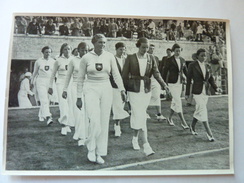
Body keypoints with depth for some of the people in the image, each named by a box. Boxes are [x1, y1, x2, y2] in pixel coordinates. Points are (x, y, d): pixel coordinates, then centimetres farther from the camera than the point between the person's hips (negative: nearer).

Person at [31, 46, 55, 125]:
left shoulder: (53, 61, 6)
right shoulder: (38, 61, 3)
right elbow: (35, 72, 12)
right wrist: (32, 81, 17)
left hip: (50, 82, 2)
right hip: (41, 81, -2)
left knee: (45, 100, 9)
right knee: (44, 100, -15)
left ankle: (41, 116, 27)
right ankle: (48, 117, -24)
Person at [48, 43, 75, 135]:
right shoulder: (58, 60, 2)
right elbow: (53, 74, 8)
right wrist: (50, 86, 7)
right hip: (61, 83, -2)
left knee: (70, 104, 2)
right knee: (63, 103, -11)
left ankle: (68, 124, 14)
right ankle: (64, 125, -10)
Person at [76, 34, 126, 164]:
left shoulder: (109, 56, 4)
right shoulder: (86, 58, 0)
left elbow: (116, 74, 6)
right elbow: (80, 78, 6)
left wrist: (122, 90, -7)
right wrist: (79, 97, 4)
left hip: (106, 90, 3)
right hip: (91, 90, -2)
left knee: (104, 122, 4)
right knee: (95, 120, -17)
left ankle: (99, 153, 16)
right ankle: (91, 149, 3)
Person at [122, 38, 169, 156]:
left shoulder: (151, 58, 6)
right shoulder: (130, 58, -3)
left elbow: (156, 73, 1)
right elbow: (125, 75, 0)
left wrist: (164, 85, -14)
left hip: (146, 90, 4)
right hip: (134, 90, -3)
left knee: (137, 116, 12)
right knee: (140, 117, -9)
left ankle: (135, 138, 33)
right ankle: (146, 145, -9)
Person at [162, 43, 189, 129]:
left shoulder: (182, 60, 8)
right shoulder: (169, 60, -8)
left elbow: (185, 71, 14)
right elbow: (165, 72, -4)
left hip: (179, 83, 6)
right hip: (172, 83, -6)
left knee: (175, 102, 13)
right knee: (178, 101, -11)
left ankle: (169, 118, 30)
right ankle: (183, 122, -6)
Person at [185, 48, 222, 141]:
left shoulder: (208, 66, 9)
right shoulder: (192, 65, -4)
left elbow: (211, 79, 13)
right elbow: (189, 79, -3)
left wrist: (216, 88, -5)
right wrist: (187, 93, -2)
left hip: (205, 92, 5)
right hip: (197, 92, -5)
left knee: (199, 111, 14)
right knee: (203, 110, -12)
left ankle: (192, 127, 35)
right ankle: (209, 133, -10)